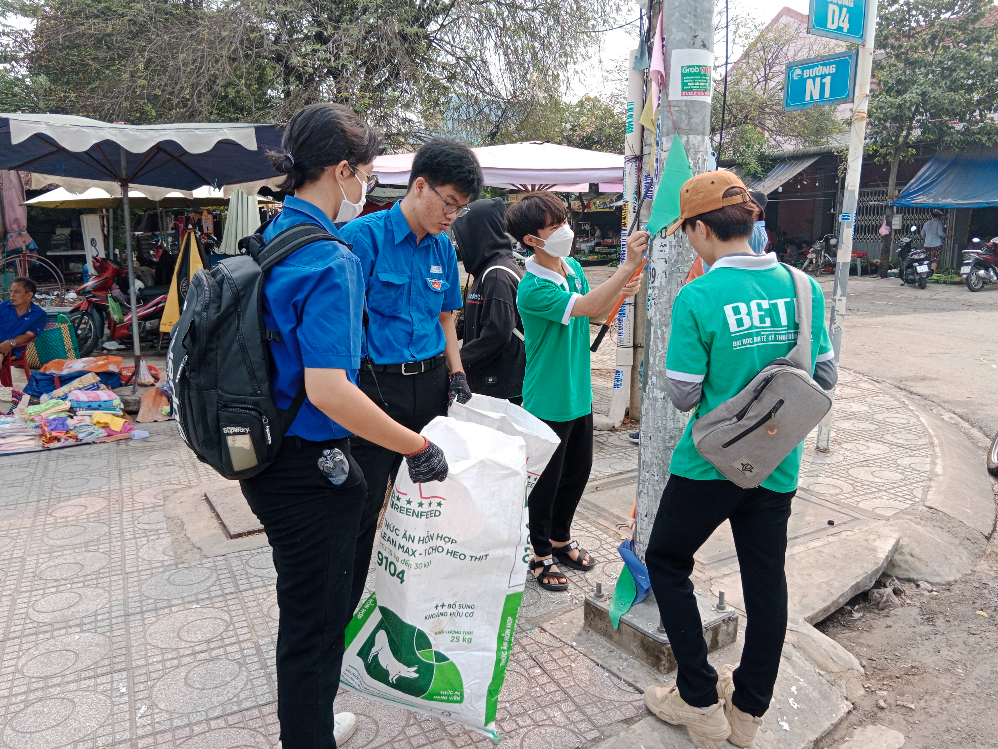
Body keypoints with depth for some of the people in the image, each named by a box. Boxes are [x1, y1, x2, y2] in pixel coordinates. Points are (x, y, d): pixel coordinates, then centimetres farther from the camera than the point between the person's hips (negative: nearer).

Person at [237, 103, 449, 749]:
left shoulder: (274, 236, 7)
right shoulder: (328, 260, -23)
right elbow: (328, 388, -32)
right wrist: (419, 448, -23)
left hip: (270, 451, 10)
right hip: (307, 471, -10)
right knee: (315, 618, 8)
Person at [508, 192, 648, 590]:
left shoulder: (573, 266, 2)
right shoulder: (532, 289, -24)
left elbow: (597, 315, 12)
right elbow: (586, 306, -36)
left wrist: (619, 292, -7)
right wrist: (627, 266, -39)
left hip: (579, 393, 8)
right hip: (549, 402, -8)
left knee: (578, 471, 20)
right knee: (546, 481, 8)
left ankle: (560, 539, 42)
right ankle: (540, 554, 29)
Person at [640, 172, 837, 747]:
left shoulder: (697, 299, -17)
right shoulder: (801, 286, -3)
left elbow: (684, 396, -12)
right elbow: (826, 376, 4)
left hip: (710, 463, -5)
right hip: (777, 466, 5)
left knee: (666, 561, 16)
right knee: (766, 581, 17)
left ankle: (701, 700, 22)